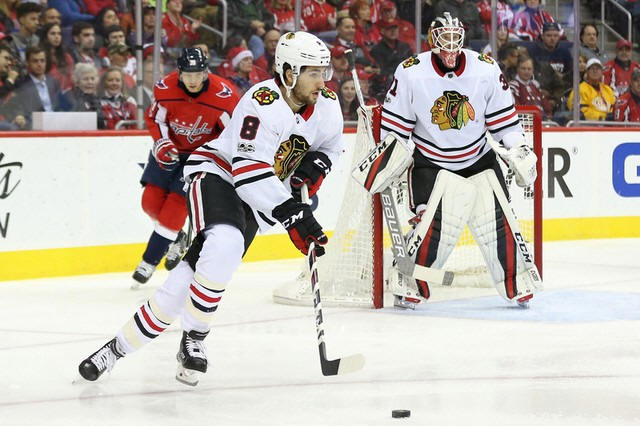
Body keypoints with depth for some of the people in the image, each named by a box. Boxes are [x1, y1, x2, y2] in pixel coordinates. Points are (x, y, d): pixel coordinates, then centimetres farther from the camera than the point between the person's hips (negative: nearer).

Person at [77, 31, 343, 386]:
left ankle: (119, 347, 10)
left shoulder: (326, 106, -3)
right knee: (224, 245, -36)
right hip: (217, 173, -7)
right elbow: (250, 171, -32)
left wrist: (314, 168, -4)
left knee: (190, 279, -1)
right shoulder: (262, 102, -26)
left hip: (256, 201, 7)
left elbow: (331, 145, 19)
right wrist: (293, 217, -36)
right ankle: (192, 340, -19)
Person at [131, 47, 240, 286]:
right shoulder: (165, 89, -19)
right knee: (151, 201, 1)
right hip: (171, 147, 3)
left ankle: (149, 262, -3)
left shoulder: (224, 95, -26)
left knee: (176, 203, -13)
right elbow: (154, 118, -3)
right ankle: (177, 239, 31)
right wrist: (161, 143, -19)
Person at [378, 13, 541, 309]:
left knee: (497, 222, -1)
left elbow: (503, 117, 2)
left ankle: (516, 286, 12)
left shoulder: (486, 70, -9)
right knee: (434, 226, -17)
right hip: (431, 162, -3)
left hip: (479, 159, 3)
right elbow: (394, 122, -5)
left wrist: (519, 150, -2)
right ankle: (411, 286, 0)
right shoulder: (411, 73, -14)